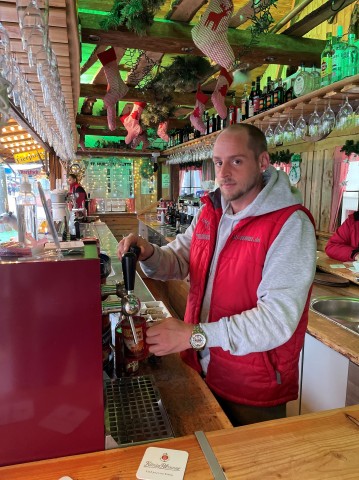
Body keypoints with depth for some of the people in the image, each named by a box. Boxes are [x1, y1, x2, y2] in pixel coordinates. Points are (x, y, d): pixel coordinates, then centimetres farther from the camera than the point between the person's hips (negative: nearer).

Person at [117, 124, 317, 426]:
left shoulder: (290, 224, -20)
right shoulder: (210, 212, 2)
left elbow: (278, 319, -27)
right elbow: (177, 261, 4)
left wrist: (195, 335, -34)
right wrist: (148, 254, -18)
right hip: (200, 370, 6)